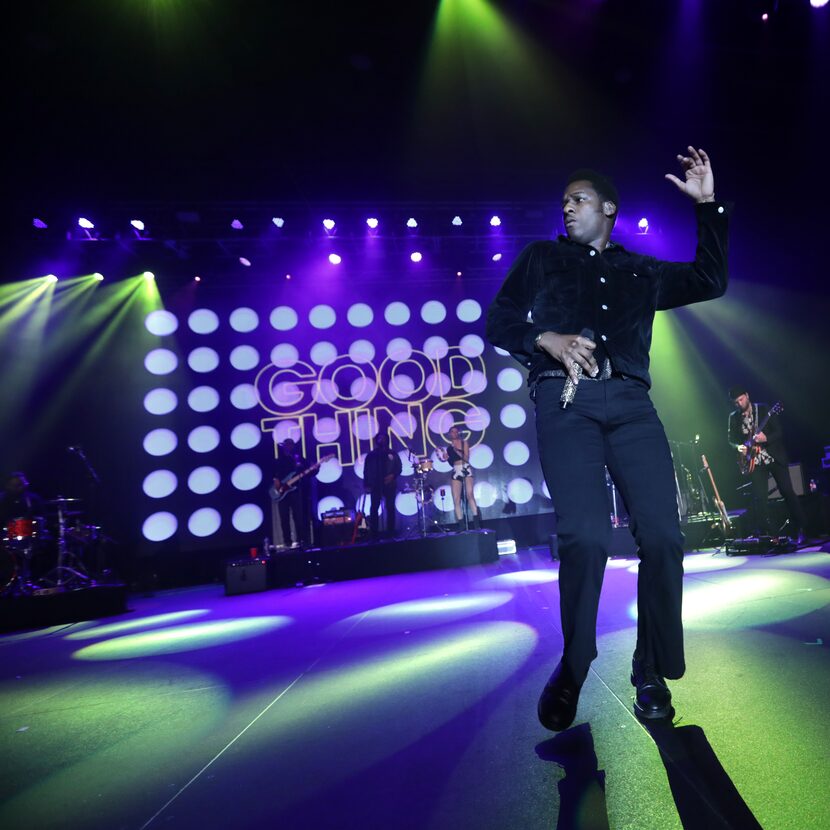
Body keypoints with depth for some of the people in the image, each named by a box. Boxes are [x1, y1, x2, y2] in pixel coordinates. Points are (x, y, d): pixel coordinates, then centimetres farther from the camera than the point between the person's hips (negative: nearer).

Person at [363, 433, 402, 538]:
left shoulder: (392, 454, 11)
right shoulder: (371, 455, 8)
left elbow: (399, 468, 7)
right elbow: (366, 471, 4)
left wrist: (393, 475, -12)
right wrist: (367, 485, -5)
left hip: (390, 484, 1)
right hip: (375, 485, -1)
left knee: (390, 508, 3)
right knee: (374, 508, -5)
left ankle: (391, 531, 9)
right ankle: (373, 533, -4)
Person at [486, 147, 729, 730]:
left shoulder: (641, 271, 27)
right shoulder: (542, 257, 21)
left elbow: (710, 282, 22)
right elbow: (498, 321, 11)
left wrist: (708, 205, 17)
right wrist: (547, 339, -8)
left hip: (631, 403, 3)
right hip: (565, 402, -2)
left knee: (663, 534, -11)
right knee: (586, 535, -18)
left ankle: (652, 674, 10)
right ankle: (571, 671, 4)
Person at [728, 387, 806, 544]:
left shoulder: (764, 409, -4)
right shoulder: (734, 417, 3)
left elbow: (779, 431, -7)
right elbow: (732, 440, 10)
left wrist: (766, 438, -25)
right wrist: (738, 447, -10)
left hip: (775, 457, -1)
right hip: (755, 462, 1)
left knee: (787, 492, 0)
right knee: (760, 498, -6)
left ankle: (800, 529, 15)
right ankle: (763, 534, 1)